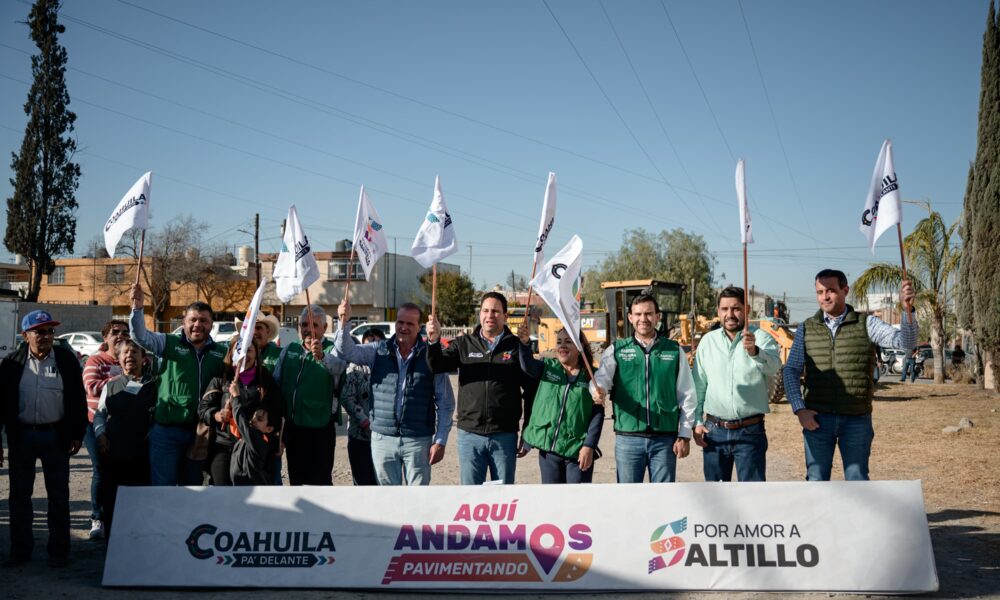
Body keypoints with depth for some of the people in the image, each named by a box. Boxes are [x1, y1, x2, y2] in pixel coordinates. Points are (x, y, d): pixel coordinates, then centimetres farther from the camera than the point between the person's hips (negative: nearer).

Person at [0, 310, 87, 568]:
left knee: (58, 495, 6)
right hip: (22, 436, 1)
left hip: (56, 436, -1)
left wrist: (77, 434, -2)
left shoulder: (67, 359, -1)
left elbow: (78, 399, 1)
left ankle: (59, 550, 15)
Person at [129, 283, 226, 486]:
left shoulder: (221, 353, 8)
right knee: (163, 487, 1)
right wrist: (138, 307, -26)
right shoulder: (168, 344, 1)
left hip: (200, 431, 3)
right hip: (166, 430, -3)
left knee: (193, 486, 15)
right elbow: (140, 336, -11)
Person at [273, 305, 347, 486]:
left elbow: (339, 367, -32)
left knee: (320, 481, -6)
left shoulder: (332, 350, -8)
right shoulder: (289, 350, 11)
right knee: (296, 479, 16)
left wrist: (322, 357, -53)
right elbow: (276, 384, 14)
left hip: (320, 428, -6)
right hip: (292, 428, 6)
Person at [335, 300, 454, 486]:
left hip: (418, 440, -2)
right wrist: (344, 323, -23)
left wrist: (440, 441, -5)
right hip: (383, 438, 2)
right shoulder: (379, 352, 4)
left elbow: (445, 403, 0)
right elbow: (346, 351, -7)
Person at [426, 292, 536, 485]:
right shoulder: (463, 344, 6)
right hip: (469, 434, 1)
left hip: (504, 436, -1)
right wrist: (434, 341, -27)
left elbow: (531, 389, 2)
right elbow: (437, 366, -7)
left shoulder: (516, 346, 1)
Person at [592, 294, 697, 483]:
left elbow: (687, 396, 7)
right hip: (628, 437, 0)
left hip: (665, 439, 1)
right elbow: (602, 377, -12)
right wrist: (599, 390, -35)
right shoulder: (616, 350, 5)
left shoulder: (674, 351, 6)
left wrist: (684, 435, 2)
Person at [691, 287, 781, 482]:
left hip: (750, 431, -3)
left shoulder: (761, 338, -4)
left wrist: (754, 351, -45)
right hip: (714, 431, 4)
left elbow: (773, 366, -25)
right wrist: (697, 422, 5)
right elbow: (698, 386, 11)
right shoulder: (708, 341, 7)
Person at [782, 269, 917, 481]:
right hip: (817, 419, 1)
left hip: (857, 419, -1)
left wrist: (907, 310, -31)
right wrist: (799, 409, -5)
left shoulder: (866, 324, 1)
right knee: (816, 481, 7)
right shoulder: (806, 328, 6)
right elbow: (791, 371, 7)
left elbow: (905, 342, -12)